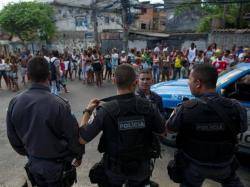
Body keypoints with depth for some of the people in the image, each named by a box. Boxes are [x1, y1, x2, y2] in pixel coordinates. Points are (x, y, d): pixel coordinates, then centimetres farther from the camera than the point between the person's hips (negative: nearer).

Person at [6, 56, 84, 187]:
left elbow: (13, 137, 0)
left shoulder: (14, 103, -13)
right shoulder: (59, 104, -29)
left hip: (33, 163, 4)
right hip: (58, 165, -4)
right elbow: (73, 135, -18)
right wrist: (79, 155, 2)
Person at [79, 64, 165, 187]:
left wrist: (87, 111, -8)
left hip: (114, 169, -1)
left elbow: (82, 139, -19)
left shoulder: (105, 110, -27)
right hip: (141, 167, 2)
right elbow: (162, 132, -5)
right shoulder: (148, 106, -20)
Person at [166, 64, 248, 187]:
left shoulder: (186, 109, -29)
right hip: (224, 165, 2)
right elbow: (241, 129, -1)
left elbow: (169, 129, -11)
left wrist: (176, 113, 8)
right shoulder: (236, 108, -23)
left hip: (193, 165, -1)